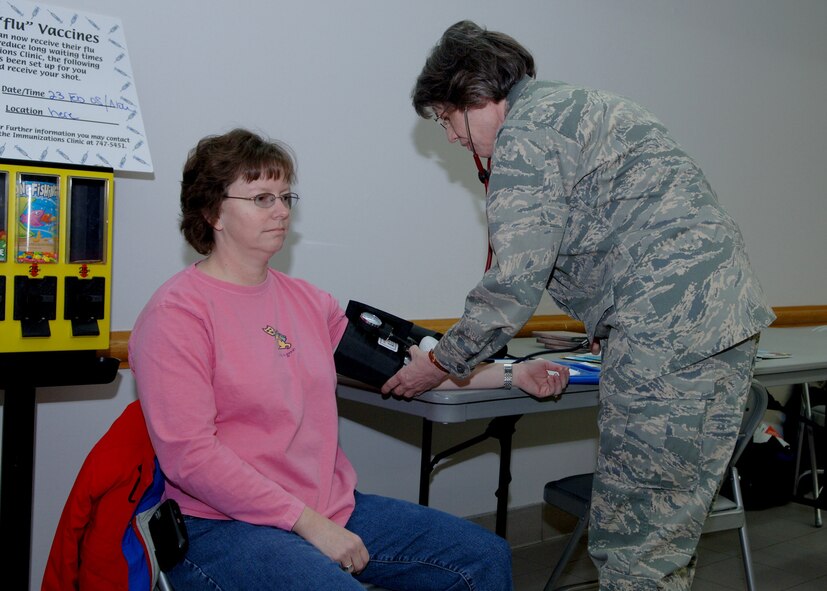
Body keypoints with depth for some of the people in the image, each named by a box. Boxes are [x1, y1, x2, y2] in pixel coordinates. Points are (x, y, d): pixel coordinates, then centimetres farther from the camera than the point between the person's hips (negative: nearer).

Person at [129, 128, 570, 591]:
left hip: (334, 508, 7)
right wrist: (310, 524, -18)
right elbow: (190, 455, -16)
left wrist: (511, 375, 7)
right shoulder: (177, 313, -9)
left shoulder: (307, 300, 12)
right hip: (228, 524, -6)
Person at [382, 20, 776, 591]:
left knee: (631, 542, -2)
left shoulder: (525, 134, -6)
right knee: (672, 526, 16)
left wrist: (443, 362, 2)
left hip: (668, 329, -10)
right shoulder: (584, 105, 25)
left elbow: (516, 280, -10)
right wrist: (609, 333, 26)